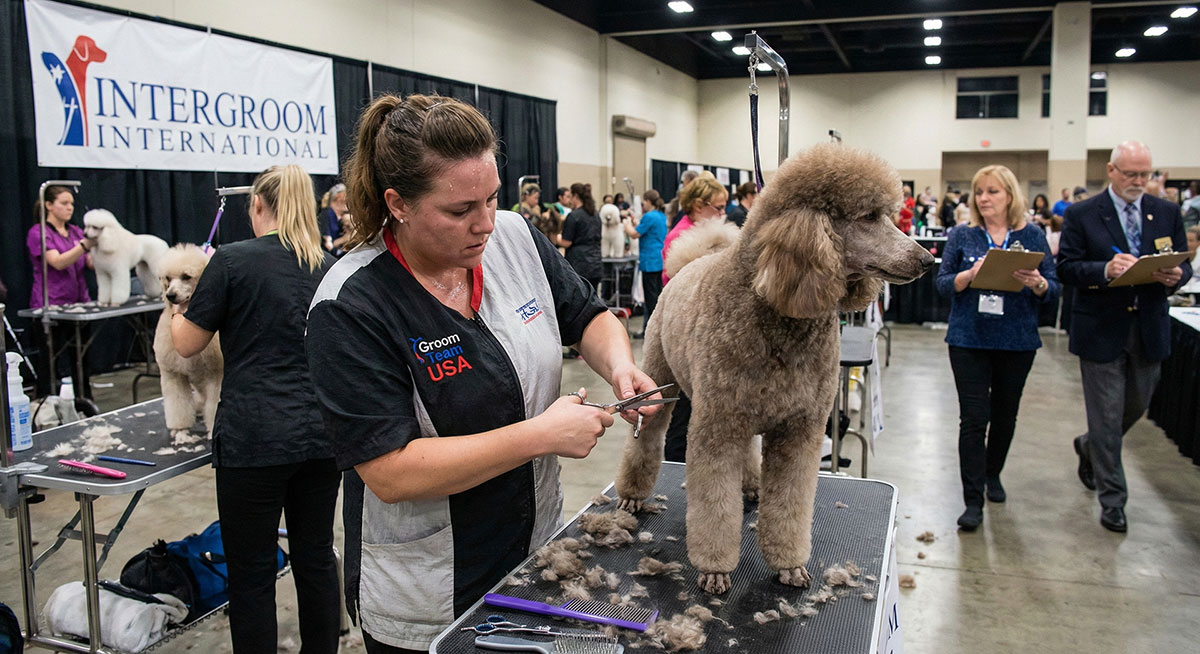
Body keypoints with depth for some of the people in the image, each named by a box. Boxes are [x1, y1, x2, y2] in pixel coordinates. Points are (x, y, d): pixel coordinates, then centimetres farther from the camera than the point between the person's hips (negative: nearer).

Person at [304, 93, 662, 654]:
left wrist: (618, 364, -15)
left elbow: (589, 318, 7)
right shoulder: (352, 307, -23)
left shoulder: (515, 238, -7)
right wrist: (542, 435, -28)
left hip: (540, 544, 6)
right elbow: (391, 473, -27)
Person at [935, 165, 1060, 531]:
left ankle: (992, 474, 38)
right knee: (974, 418, -6)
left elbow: (1054, 289, 1)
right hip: (970, 339, -1)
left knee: (1005, 414, 14)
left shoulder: (1033, 236, 4)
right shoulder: (962, 237, 3)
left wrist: (1037, 283, -21)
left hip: (1017, 341, 2)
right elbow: (942, 283, -2)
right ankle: (973, 501, -2)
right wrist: (971, 274, -21)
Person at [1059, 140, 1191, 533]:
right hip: (1101, 330, -4)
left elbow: (1183, 264, 8)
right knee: (1107, 416, 2)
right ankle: (1112, 498, 14)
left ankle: (1089, 446, 46)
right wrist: (1104, 270, -27)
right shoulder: (1082, 215, -4)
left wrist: (1176, 276, -15)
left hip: (1149, 329, 4)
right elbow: (1066, 268, -10)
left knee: (1137, 405, 17)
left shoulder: (1167, 213, 7)